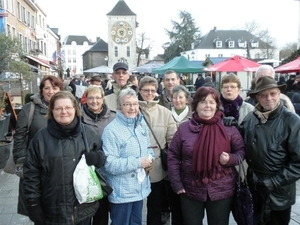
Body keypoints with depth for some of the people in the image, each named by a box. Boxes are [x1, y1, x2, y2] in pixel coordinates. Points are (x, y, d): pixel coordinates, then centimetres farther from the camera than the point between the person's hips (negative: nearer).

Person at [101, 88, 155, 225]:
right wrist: (138, 162, -24)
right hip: (121, 192, -7)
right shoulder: (111, 130, -20)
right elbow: (109, 164, -24)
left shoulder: (142, 125, 5)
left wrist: (150, 159, -6)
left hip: (140, 188, 7)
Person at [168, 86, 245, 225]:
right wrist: (177, 184, -4)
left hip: (222, 191, 0)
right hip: (190, 191, 1)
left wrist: (231, 159, -17)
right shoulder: (184, 128, -3)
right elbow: (173, 157, 1)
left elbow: (241, 150, 5)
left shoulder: (228, 128, -4)